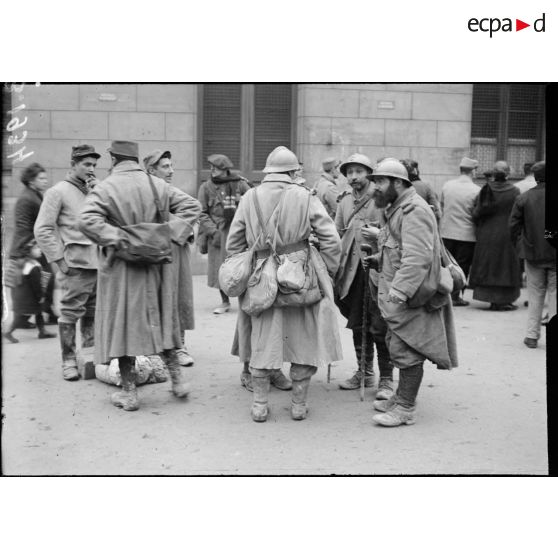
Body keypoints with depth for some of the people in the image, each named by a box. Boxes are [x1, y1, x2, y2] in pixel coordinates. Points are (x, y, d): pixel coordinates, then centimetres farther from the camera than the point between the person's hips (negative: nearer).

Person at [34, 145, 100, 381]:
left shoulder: (94, 190, 16)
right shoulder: (59, 191, -2)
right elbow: (42, 229, -6)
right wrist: (58, 259, -9)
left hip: (99, 262, 6)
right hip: (76, 264, -6)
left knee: (93, 313, 11)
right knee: (71, 314, -2)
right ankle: (69, 361, 8)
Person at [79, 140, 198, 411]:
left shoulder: (105, 188, -10)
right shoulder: (158, 184, 3)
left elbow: (87, 219, -23)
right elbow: (188, 204, 3)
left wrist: (115, 238, -16)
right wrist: (175, 234, 1)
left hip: (122, 266, -4)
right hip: (158, 265, 4)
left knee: (124, 324, 5)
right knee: (161, 320, 19)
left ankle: (129, 391, 11)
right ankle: (177, 376, 24)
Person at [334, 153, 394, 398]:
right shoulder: (344, 200, 12)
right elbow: (336, 234, 16)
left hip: (377, 269, -5)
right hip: (351, 270, 6)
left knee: (380, 326, -3)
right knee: (357, 325, 13)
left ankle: (386, 378, 8)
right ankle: (365, 372, 27)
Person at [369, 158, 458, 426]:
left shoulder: (414, 210, -17)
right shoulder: (397, 208, 18)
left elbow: (418, 257, -27)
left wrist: (399, 290, -31)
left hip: (411, 296, -11)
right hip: (397, 293, 11)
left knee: (406, 350, -4)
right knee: (399, 347, 18)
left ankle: (406, 408, 4)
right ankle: (402, 397, 31)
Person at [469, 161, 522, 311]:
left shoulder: (484, 191, -3)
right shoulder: (514, 192, -10)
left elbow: (476, 214, -2)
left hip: (486, 235, 2)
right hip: (507, 235, -2)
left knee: (488, 267, 10)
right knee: (505, 266, 7)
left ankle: (492, 299, 13)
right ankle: (503, 300, 7)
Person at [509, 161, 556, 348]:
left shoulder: (523, 198, -3)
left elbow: (514, 226, 1)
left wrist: (521, 246, 11)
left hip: (532, 254, 2)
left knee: (535, 295, 11)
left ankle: (532, 335, 12)